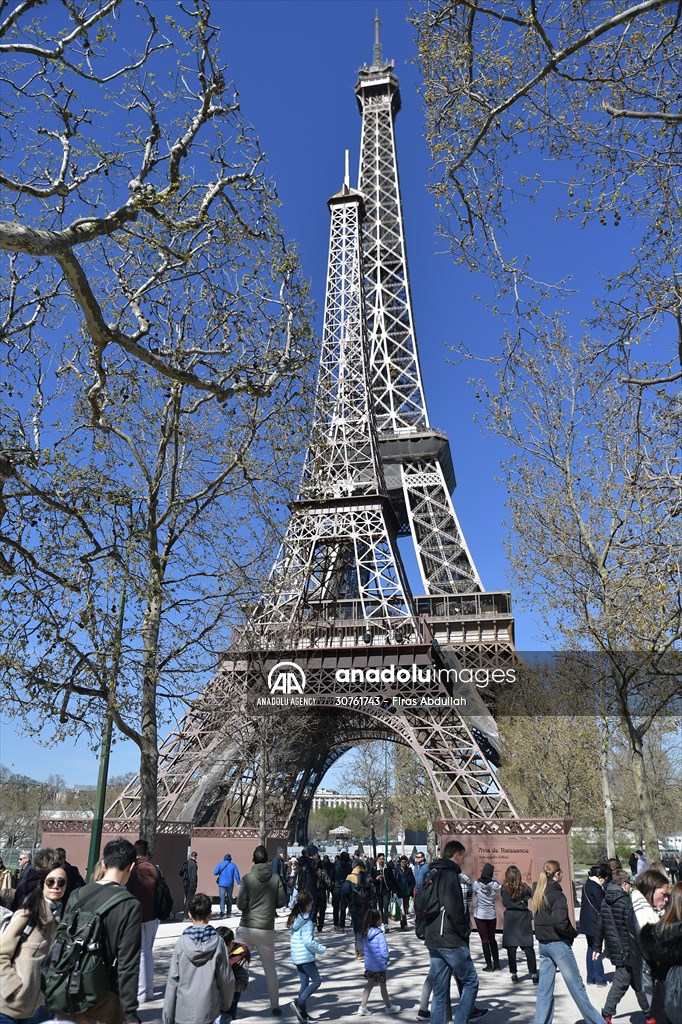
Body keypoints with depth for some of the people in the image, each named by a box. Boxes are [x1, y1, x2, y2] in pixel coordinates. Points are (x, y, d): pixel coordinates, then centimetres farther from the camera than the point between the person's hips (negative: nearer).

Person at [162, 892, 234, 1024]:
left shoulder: (182, 943, -8)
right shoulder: (217, 942, -7)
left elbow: (172, 981, -5)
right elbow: (226, 978, -2)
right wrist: (226, 1003, 15)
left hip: (183, 1012, 0)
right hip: (208, 1012, 0)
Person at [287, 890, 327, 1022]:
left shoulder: (294, 918, 8)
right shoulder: (307, 921, -18)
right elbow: (308, 942, -22)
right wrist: (322, 949, -9)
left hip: (296, 957, 8)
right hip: (306, 957, -8)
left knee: (304, 983, 15)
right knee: (316, 981, 1)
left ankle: (303, 1013, 16)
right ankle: (299, 1002, -11)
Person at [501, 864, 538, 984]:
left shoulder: (504, 888, -5)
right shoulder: (524, 887, -1)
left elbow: (506, 903, -9)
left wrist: (520, 904, -2)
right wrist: (522, 902, -1)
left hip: (510, 919, -1)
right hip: (524, 919, 1)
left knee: (511, 948, 5)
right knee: (528, 948, 6)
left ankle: (513, 974, 6)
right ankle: (533, 974, 4)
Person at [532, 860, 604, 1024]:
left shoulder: (539, 894, 8)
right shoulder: (557, 895, -16)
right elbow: (560, 923, -23)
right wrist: (573, 933, -6)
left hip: (543, 944, 7)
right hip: (558, 943, -7)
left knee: (544, 988, 10)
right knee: (577, 986, 5)